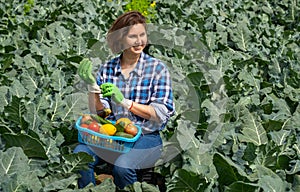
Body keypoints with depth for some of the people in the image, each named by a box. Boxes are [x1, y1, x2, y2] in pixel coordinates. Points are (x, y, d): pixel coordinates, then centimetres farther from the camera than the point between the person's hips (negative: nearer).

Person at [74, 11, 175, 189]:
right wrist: (92, 85, -12)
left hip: (146, 137, -3)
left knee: (122, 165, -33)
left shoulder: (157, 68, -2)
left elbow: (162, 114, -10)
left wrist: (125, 102, -21)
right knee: (80, 155, -25)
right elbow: (98, 112, 5)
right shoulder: (107, 68, 7)